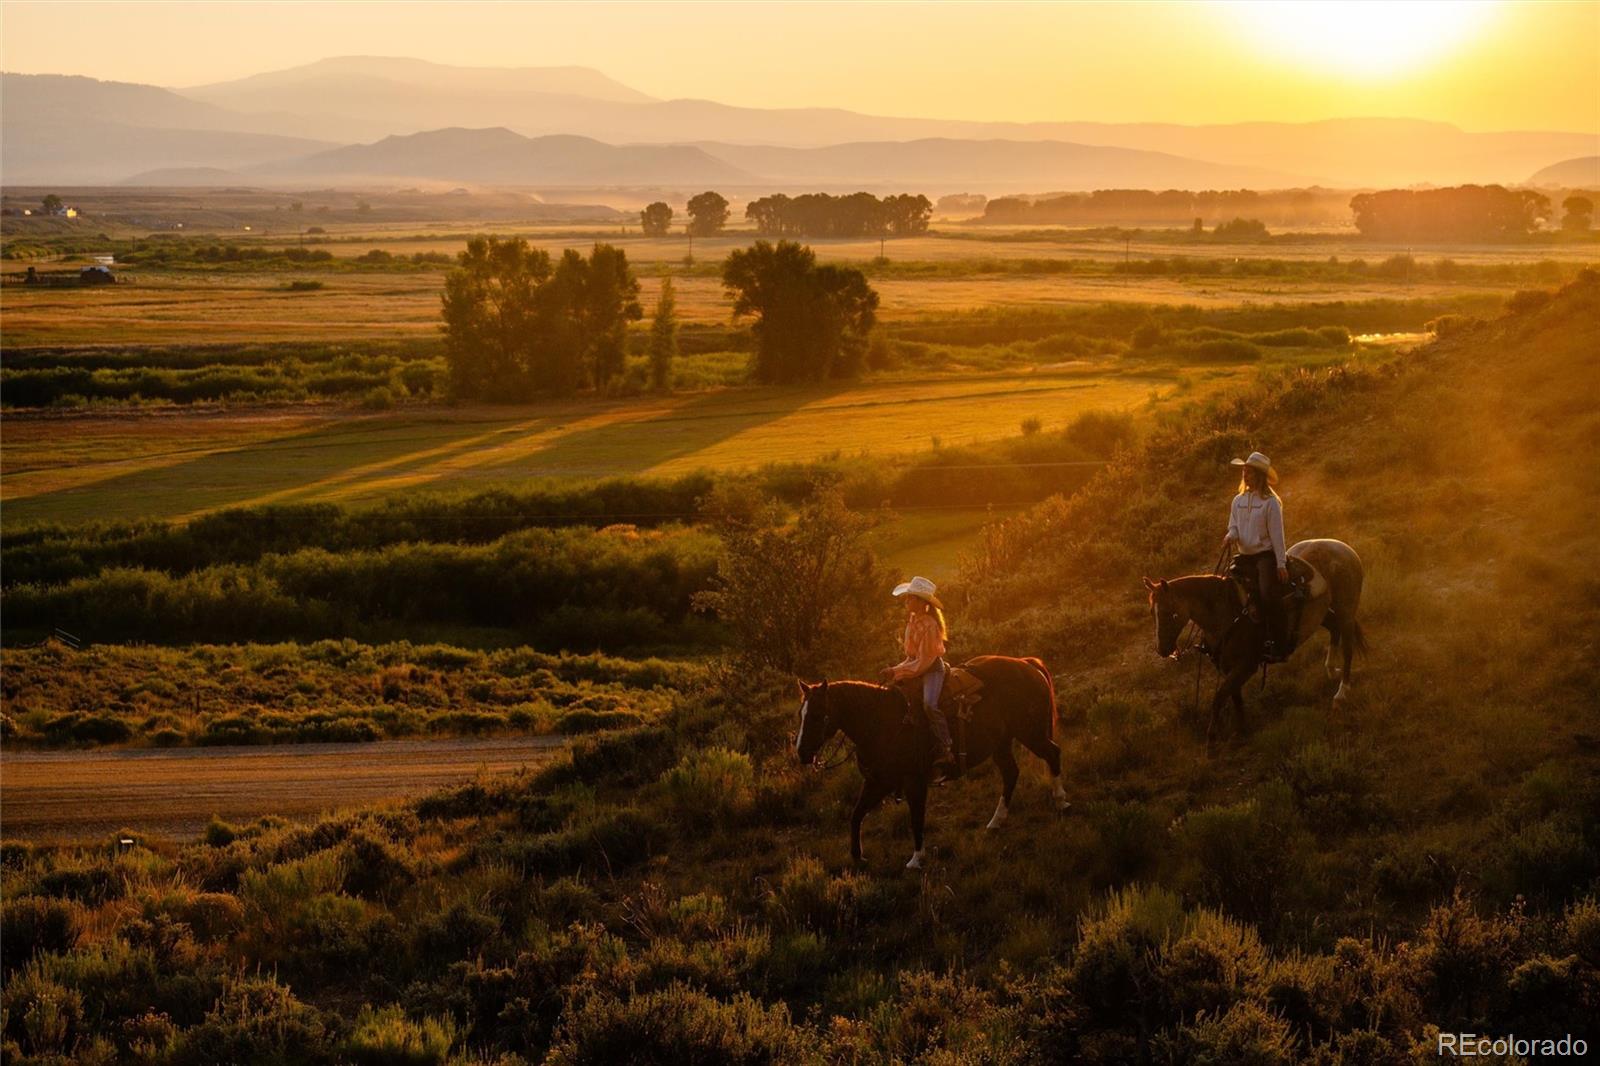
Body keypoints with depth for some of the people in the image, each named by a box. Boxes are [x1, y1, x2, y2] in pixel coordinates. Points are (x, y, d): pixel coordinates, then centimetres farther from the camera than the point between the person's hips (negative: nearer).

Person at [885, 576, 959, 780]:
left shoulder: (929, 624, -17)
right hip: (916, 668, 10)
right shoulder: (912, 620, 11)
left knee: (929, 704, -30)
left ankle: (948, 755, -35)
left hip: (932, 669, -10)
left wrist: (901, 671, -16)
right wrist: (896, 670, 5)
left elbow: (924, 660, -18)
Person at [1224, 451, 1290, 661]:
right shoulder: (1239, 500, 10)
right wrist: (1230, 536, -12)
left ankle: (1279, 646, -21)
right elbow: (1234, 526, 13)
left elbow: (1276, 534, -9)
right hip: (1245, 557, 7)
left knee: (1268, 595, -22)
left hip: (1265, 554, -7)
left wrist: (1281, 564, -12)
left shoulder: (1270, 502, -7)